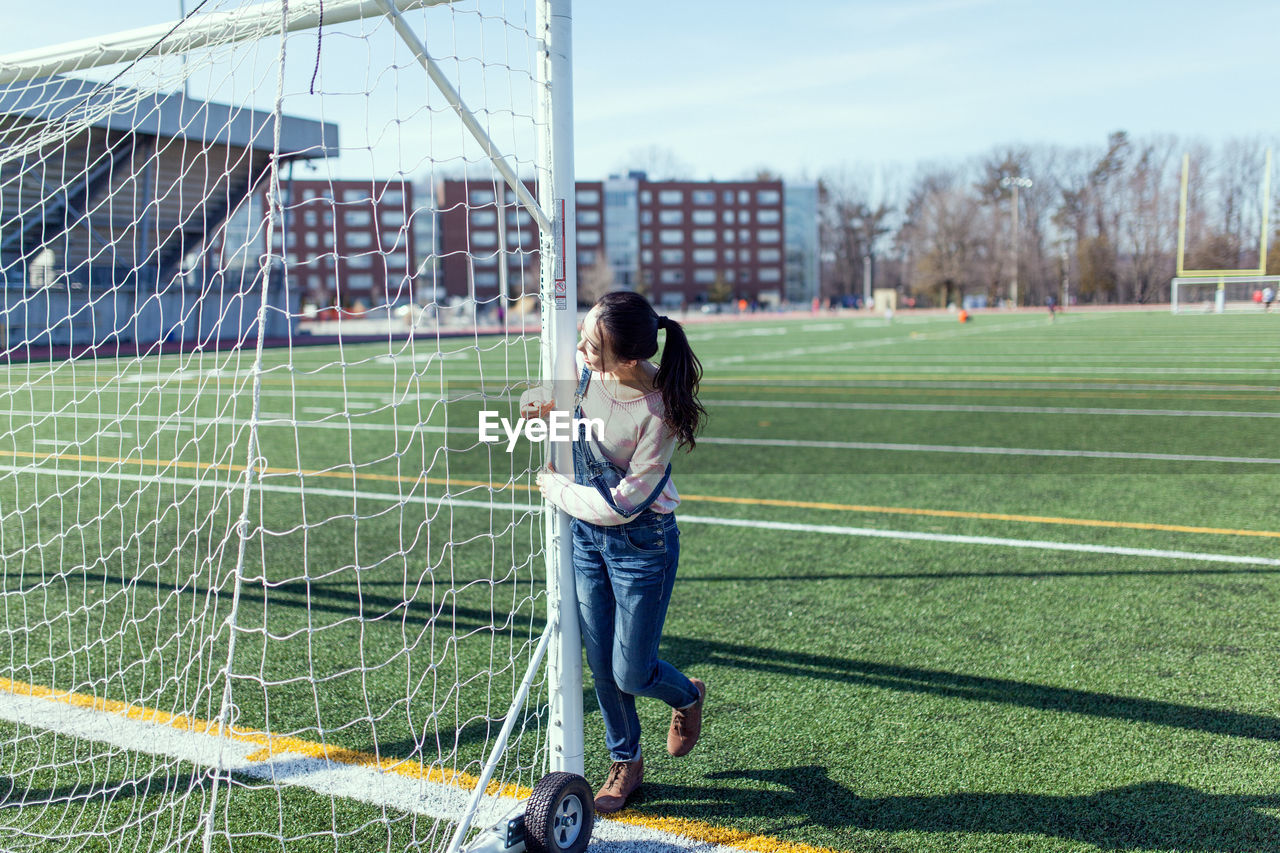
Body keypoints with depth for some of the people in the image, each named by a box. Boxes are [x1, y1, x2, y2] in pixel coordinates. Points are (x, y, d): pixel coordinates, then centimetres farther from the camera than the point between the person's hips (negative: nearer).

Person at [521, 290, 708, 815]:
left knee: (631, 674, 4)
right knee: (601, 667, 14)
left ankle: (687, 696, 39)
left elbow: (623, 504, -24)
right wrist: (547, 408, -9)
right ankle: (626, 762, 36)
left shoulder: (659, 411, -29)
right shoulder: (587, 367, -13)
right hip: (586, 534, 6)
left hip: (642, 542, -5)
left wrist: (556, 489, -11)